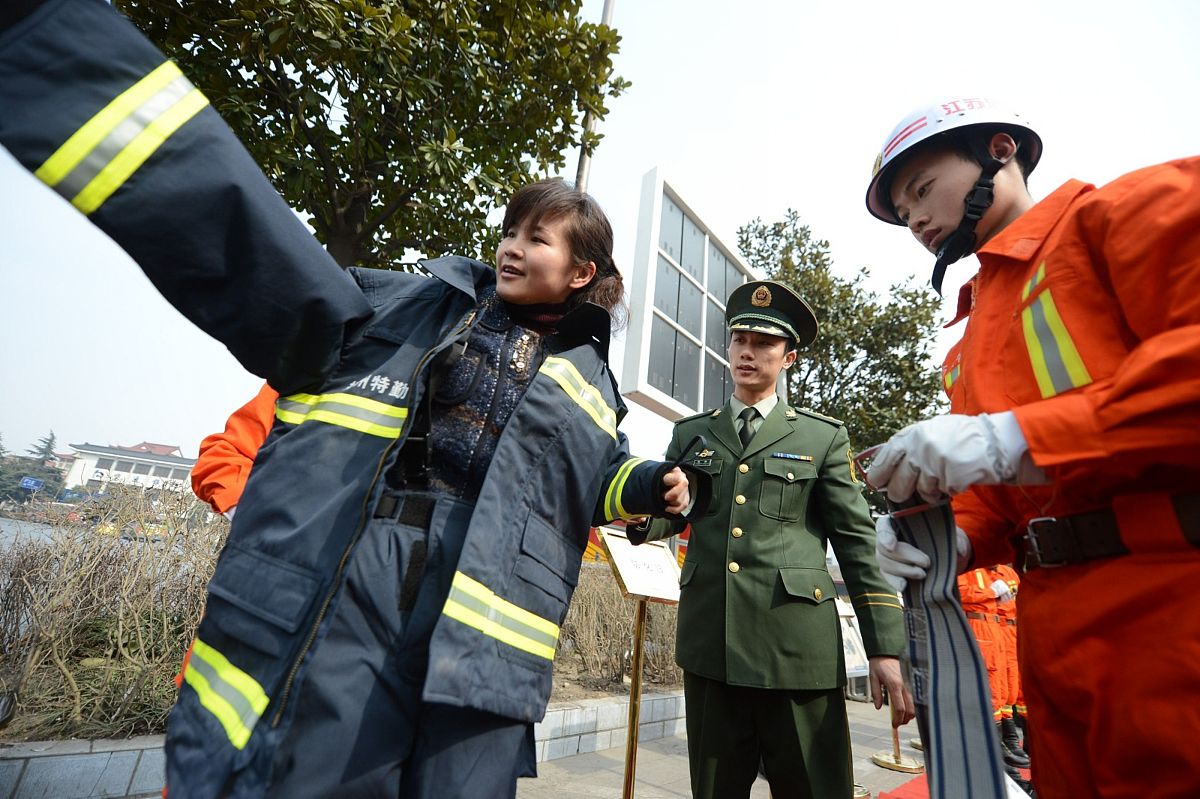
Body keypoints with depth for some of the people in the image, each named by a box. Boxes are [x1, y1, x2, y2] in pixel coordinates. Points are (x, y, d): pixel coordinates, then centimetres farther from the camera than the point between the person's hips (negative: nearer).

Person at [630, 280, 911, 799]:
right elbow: (668, 512, 10)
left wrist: (884, 647, -2)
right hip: (709, 643, 3)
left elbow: (858, 543, 3)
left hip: (797, 644, -2)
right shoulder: (690, 433, 11)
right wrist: (641, 515, -14)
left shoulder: (823, 437, 6)